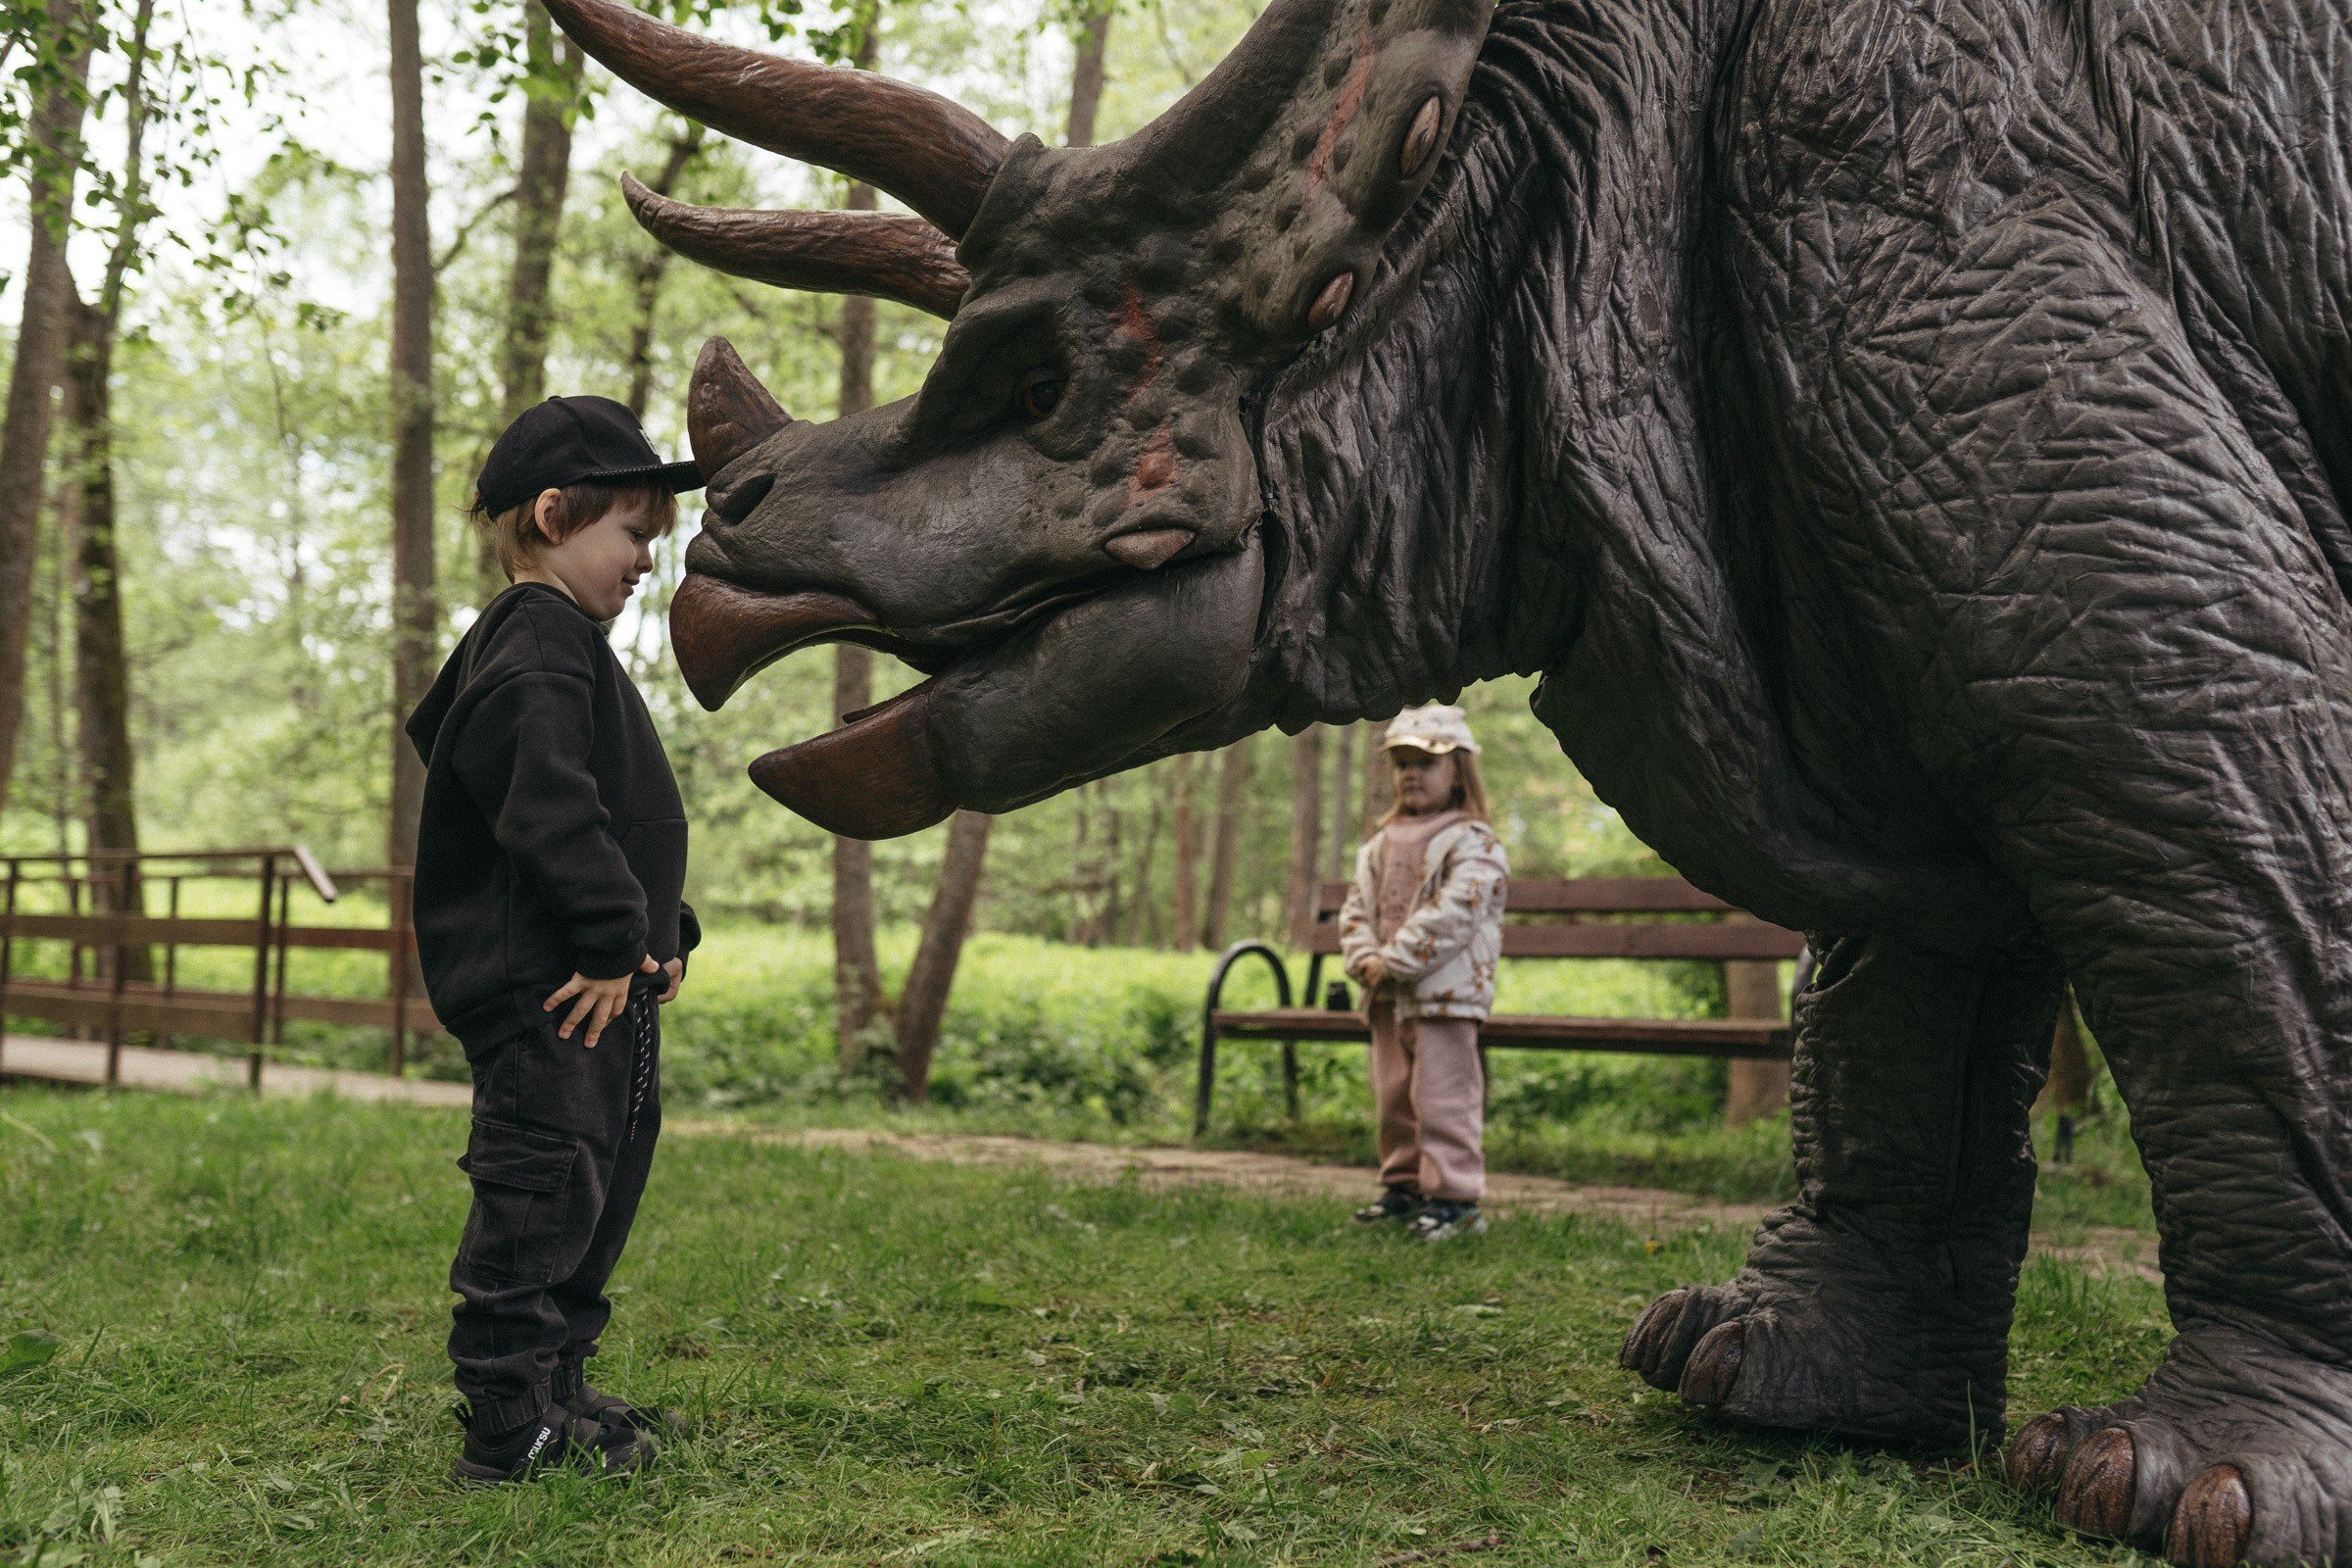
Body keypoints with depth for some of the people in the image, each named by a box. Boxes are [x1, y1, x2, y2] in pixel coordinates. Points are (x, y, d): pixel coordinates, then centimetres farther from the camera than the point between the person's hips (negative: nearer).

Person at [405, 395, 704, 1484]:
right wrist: (613, 939, -23)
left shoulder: (570, 646, 22)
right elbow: (548, 810, -25)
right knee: (540, 1195, -8)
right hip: (547, 992, -11)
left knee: (597, 1194, 17)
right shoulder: (537, 642, -13)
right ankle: (507, 1429, -1)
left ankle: (554, 1395, 27)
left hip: (605, 988, 11)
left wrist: (659, 934, 18)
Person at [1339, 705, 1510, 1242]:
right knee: (1395, 1097, 14)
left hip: (1444, 994, -8)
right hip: (1387, 997, 8)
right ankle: (1403, 1186, 24)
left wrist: (1395, 961, -19)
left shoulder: (1472, 842, -8)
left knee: (1443, 1097, -8)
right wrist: (1364, 959, -7)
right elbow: (1356, 907, 12)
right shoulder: (1382, 844, 16)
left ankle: (1454, 1196, -2)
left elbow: (1451, 915, -19)